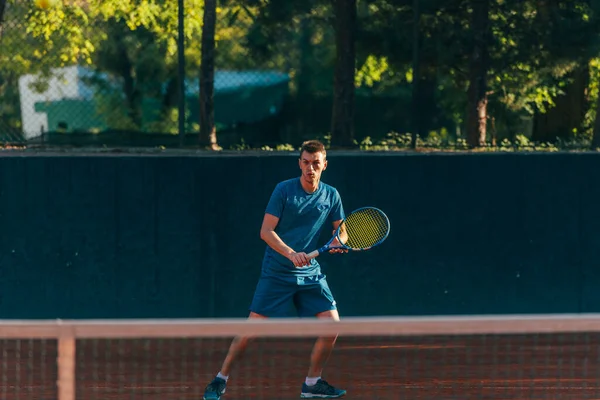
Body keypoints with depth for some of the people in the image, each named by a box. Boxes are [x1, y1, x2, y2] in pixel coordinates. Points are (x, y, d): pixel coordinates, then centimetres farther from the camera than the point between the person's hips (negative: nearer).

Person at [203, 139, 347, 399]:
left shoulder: (331, 195, 4)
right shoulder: (284, 190, -8)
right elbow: (266, 231, -11)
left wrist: (338, 241, -10)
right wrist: (291, 253, -25)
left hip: (310, 274, 4)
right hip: (276, 273, -4)